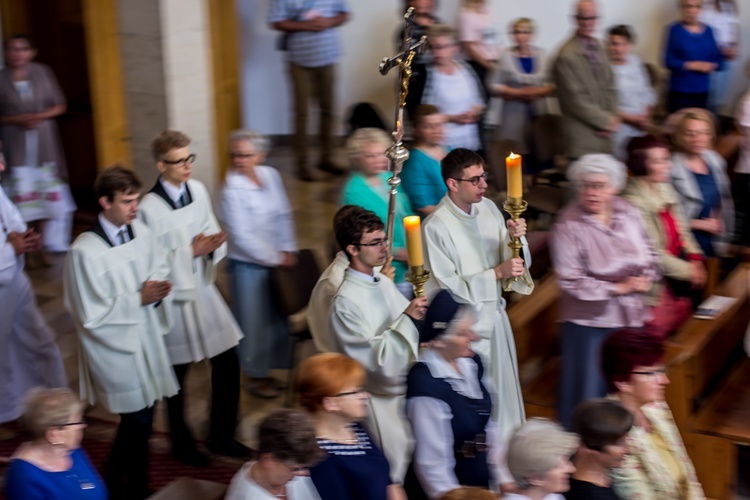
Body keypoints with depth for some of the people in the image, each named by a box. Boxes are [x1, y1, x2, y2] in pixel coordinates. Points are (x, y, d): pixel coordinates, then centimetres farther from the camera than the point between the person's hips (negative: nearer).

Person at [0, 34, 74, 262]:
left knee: (46, 197, 1)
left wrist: (41, 116, -10)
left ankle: (40, 248, 11)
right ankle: (27, 250, 0)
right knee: (22, 199, -6)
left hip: (44, 143, 2)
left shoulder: (43, 72, 4)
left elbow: (60, 106, 6)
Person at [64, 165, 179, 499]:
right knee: (136, 420, -2)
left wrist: (158, 287, -10)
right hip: (115, 348, -6)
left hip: (146, 338, 6)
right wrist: (139, 299, -20)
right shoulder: (84, 251, -22)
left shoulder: (141, 231, -3)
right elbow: (91, 316, -19)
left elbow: (160, 268, 13)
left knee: (143, 419, 15)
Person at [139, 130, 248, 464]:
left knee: (227, 362, 7)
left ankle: (221, 435, 27)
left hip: (204, 288, 5)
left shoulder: (198, 190, -3)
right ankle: (181, 443, 33)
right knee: (177, 374, 12)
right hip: (174, 297, -5)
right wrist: (191, 252, -22)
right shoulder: (149, 208, -20)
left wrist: (213, 245, -15)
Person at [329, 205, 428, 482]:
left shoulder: (383, 282, 4)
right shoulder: (346, 302, -19)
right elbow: (374, 358, -22)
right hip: (381, 398, -8)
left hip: (406, 385, 8)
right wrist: (406, 318, -27)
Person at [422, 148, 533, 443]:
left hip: (495, 316, 6)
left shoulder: (488, 209, 0)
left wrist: (515, 238, -16)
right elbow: (448, 286, -18)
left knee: (503, 391, 17)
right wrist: (496, 273, -23)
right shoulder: (436, 227, -19)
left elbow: (516, 263, 5)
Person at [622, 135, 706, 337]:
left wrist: (695, 259, -5)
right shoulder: (634, 203, -21)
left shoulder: (666, 190, 3)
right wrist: (688, 270, -14)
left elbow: (682, 230, 10)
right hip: (655, 286, -8)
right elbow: (652, 253, -20)